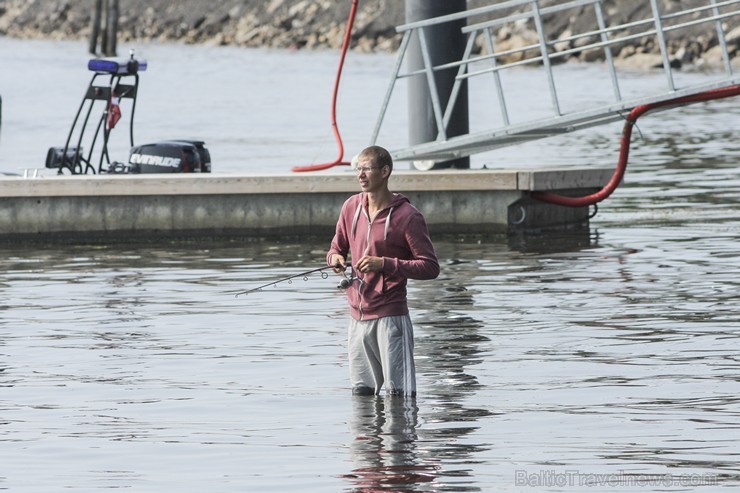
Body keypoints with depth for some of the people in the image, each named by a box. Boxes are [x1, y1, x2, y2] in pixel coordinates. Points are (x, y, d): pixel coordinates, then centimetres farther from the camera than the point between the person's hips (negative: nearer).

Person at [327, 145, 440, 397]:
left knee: (399, 394, -7)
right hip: (358, 317, 6)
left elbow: (430, 267, -10)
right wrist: (335, 258, -5)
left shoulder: (407, 216, -10)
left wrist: (384, 264, -21)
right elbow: (337, 247, 21)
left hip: (390, 317, -6)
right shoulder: (352, 206, 8)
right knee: (361, 393, 11)